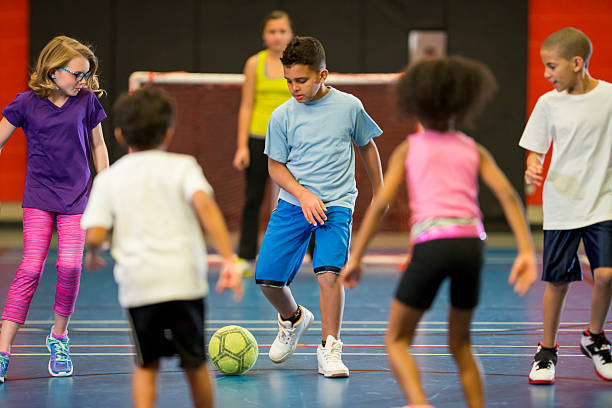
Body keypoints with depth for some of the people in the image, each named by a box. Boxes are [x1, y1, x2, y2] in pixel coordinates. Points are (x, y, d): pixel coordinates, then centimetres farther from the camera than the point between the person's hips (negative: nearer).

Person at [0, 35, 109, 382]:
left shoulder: (87, 101, 0)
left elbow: (98, 146, 12)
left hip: (76, 197, 1)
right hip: (39, 197, -1)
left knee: (70, 266, -13)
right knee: (31, 269, -12)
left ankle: (59, 337, 12)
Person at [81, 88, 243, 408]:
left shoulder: (109, 178, 8)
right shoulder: (181, 166, 5)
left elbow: (94, 235, -3)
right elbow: (204, 203, -14)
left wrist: (93, 255, 21)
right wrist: (229, 258, -20)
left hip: (137, 283, 1)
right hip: (184, 278, -1)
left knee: (146, 365, 15)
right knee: (195, 363, 15)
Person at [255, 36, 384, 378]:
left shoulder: (349, 106, -2)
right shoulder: (282, 116, -2)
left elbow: (367, 146, 14)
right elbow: (276, 165, 4)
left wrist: (379, 193, 19)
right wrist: (303, 195, -12)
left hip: (337, 204, -2)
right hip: (293, 203, 2)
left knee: (328, 272, -23)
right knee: (267, 277, -3)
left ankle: (330, 348, -12)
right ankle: (293, 320, 30)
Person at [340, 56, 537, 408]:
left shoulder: (410, 148, 14)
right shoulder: (474, 150, 18)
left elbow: (381, 202, 4)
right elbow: (508, 195, 4)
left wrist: (355, 257, 6)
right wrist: (527, 251, 0)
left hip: (431, 243, -3)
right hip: (471, 243, 3)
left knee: (397, 340, 8)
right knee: (461, 343, 22)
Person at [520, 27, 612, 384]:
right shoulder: (549, 103, 0)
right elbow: (536, 150, 8)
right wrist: (533, 168, -13)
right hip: (561, 206, 1)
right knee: (557, 281, 3)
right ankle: (547, 350, 20)